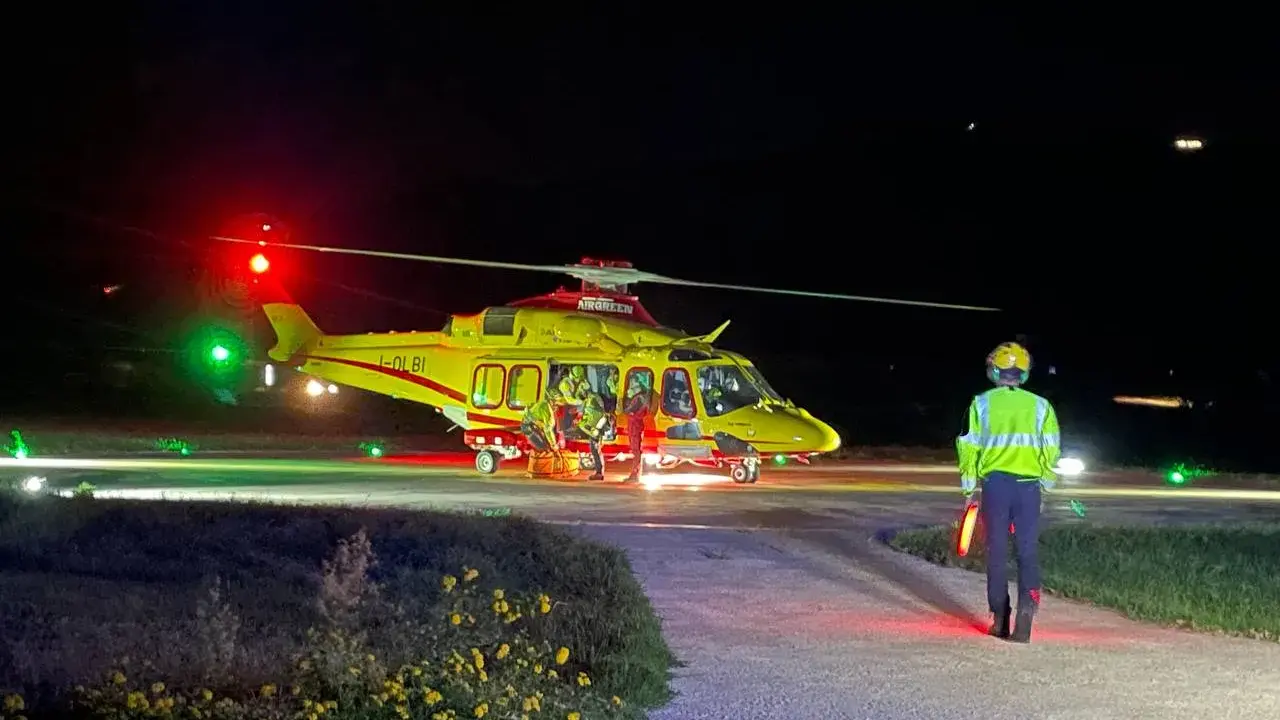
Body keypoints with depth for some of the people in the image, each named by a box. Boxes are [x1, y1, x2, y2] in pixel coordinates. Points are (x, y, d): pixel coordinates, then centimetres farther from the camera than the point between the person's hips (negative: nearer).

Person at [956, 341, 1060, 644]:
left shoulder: (982, 404, 2)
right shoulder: (1040, 405, 5)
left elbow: (970, 446, 1)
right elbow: (1051, 449, 2)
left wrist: (968, 486, 9)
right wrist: (1046, 484, 12)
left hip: (995, 483, 0)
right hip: (1029, 485, 1)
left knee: (997, 551, 7)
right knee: (1028, 550, 4)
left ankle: (1000, 619, 9)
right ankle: (1028, 603, -20)